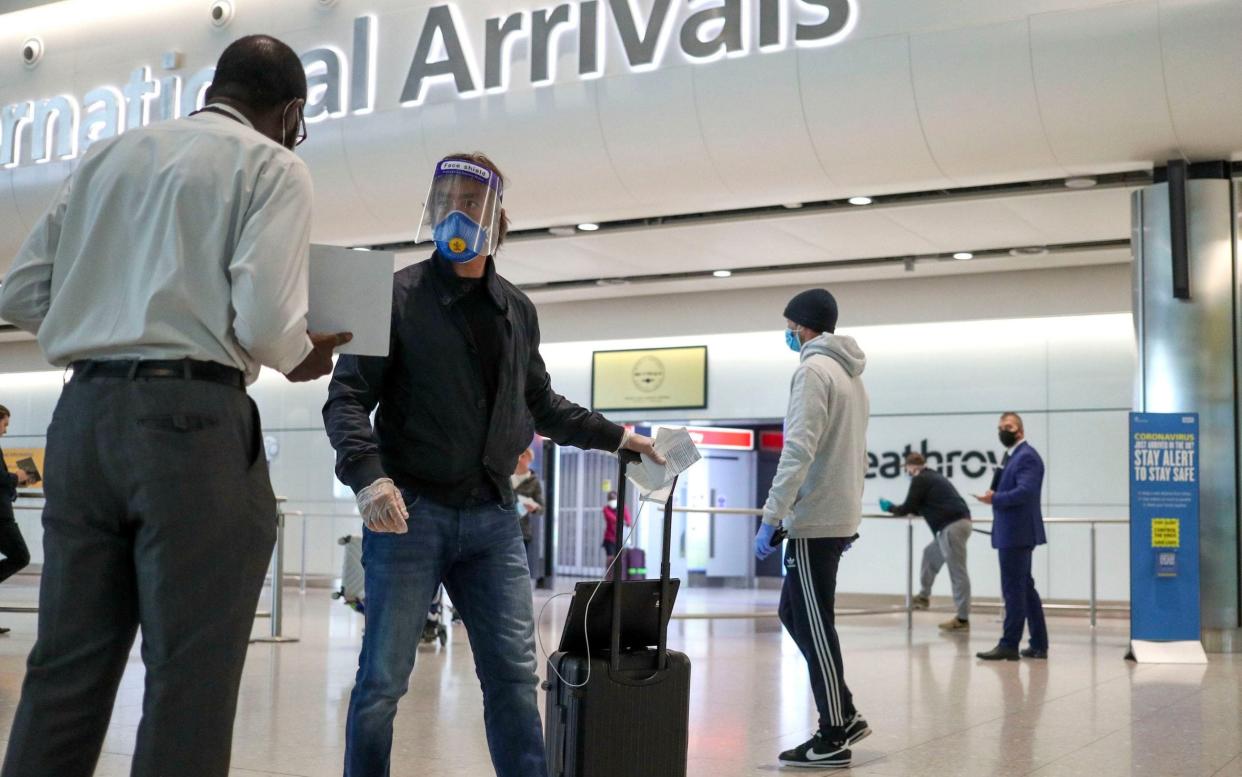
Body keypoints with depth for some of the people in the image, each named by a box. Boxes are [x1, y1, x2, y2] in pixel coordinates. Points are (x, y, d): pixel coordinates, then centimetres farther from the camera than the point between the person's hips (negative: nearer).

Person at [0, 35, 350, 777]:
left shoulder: (107, 155, 18)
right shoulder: (271, 165, 1)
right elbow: (264, 320, -12)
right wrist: (300, 358, 8)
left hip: (82, 414, 6)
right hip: (190, 418, -6)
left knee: (66, 666, 9)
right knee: (190, 678, -1)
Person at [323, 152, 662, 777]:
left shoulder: (517, 311, 14)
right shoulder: (398, 296, -1)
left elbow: (539, 403, 27)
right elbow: (347, 397, -7)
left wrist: (615, 436, 25)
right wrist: (367, 473, -24)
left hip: (492, 517, 4)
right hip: (409, 513, -4)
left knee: (514, 677, 3)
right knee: (383, 680, 2)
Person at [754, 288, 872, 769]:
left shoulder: (814, 369, -12)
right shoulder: (852, 376, 17)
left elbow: (798, 451, -20)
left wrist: (771, 517, -19)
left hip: (814, 520, -9)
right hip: (839, 517, 9)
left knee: (814, 626, -2)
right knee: (794, 613, 16)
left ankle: (834, 738, 4)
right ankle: (843, 716, 16)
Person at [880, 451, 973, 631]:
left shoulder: (920, 480, -4)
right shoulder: (934, 477, 24)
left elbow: (907, 508, -1)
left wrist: (890, 508, 17)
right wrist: (914, 510, 34)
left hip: (952, 526, -10)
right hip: (959, 523, 10)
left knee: (958, 572, -9)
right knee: (931, 553, 26)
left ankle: (962, 619, -9)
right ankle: (924, 596, 34)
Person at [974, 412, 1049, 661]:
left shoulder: (1026, 456, -12)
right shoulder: (1011, 456, 17)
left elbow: (1025, 491, -24)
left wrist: (995, 498, -21)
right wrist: (994, 494, 3)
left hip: (1017, 535, -10)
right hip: (1013, 534, 10)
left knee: (1014, 590, -6)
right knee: (1025, 589, 13)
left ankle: (1009, 645, -2)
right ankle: (1038, 645, 19)